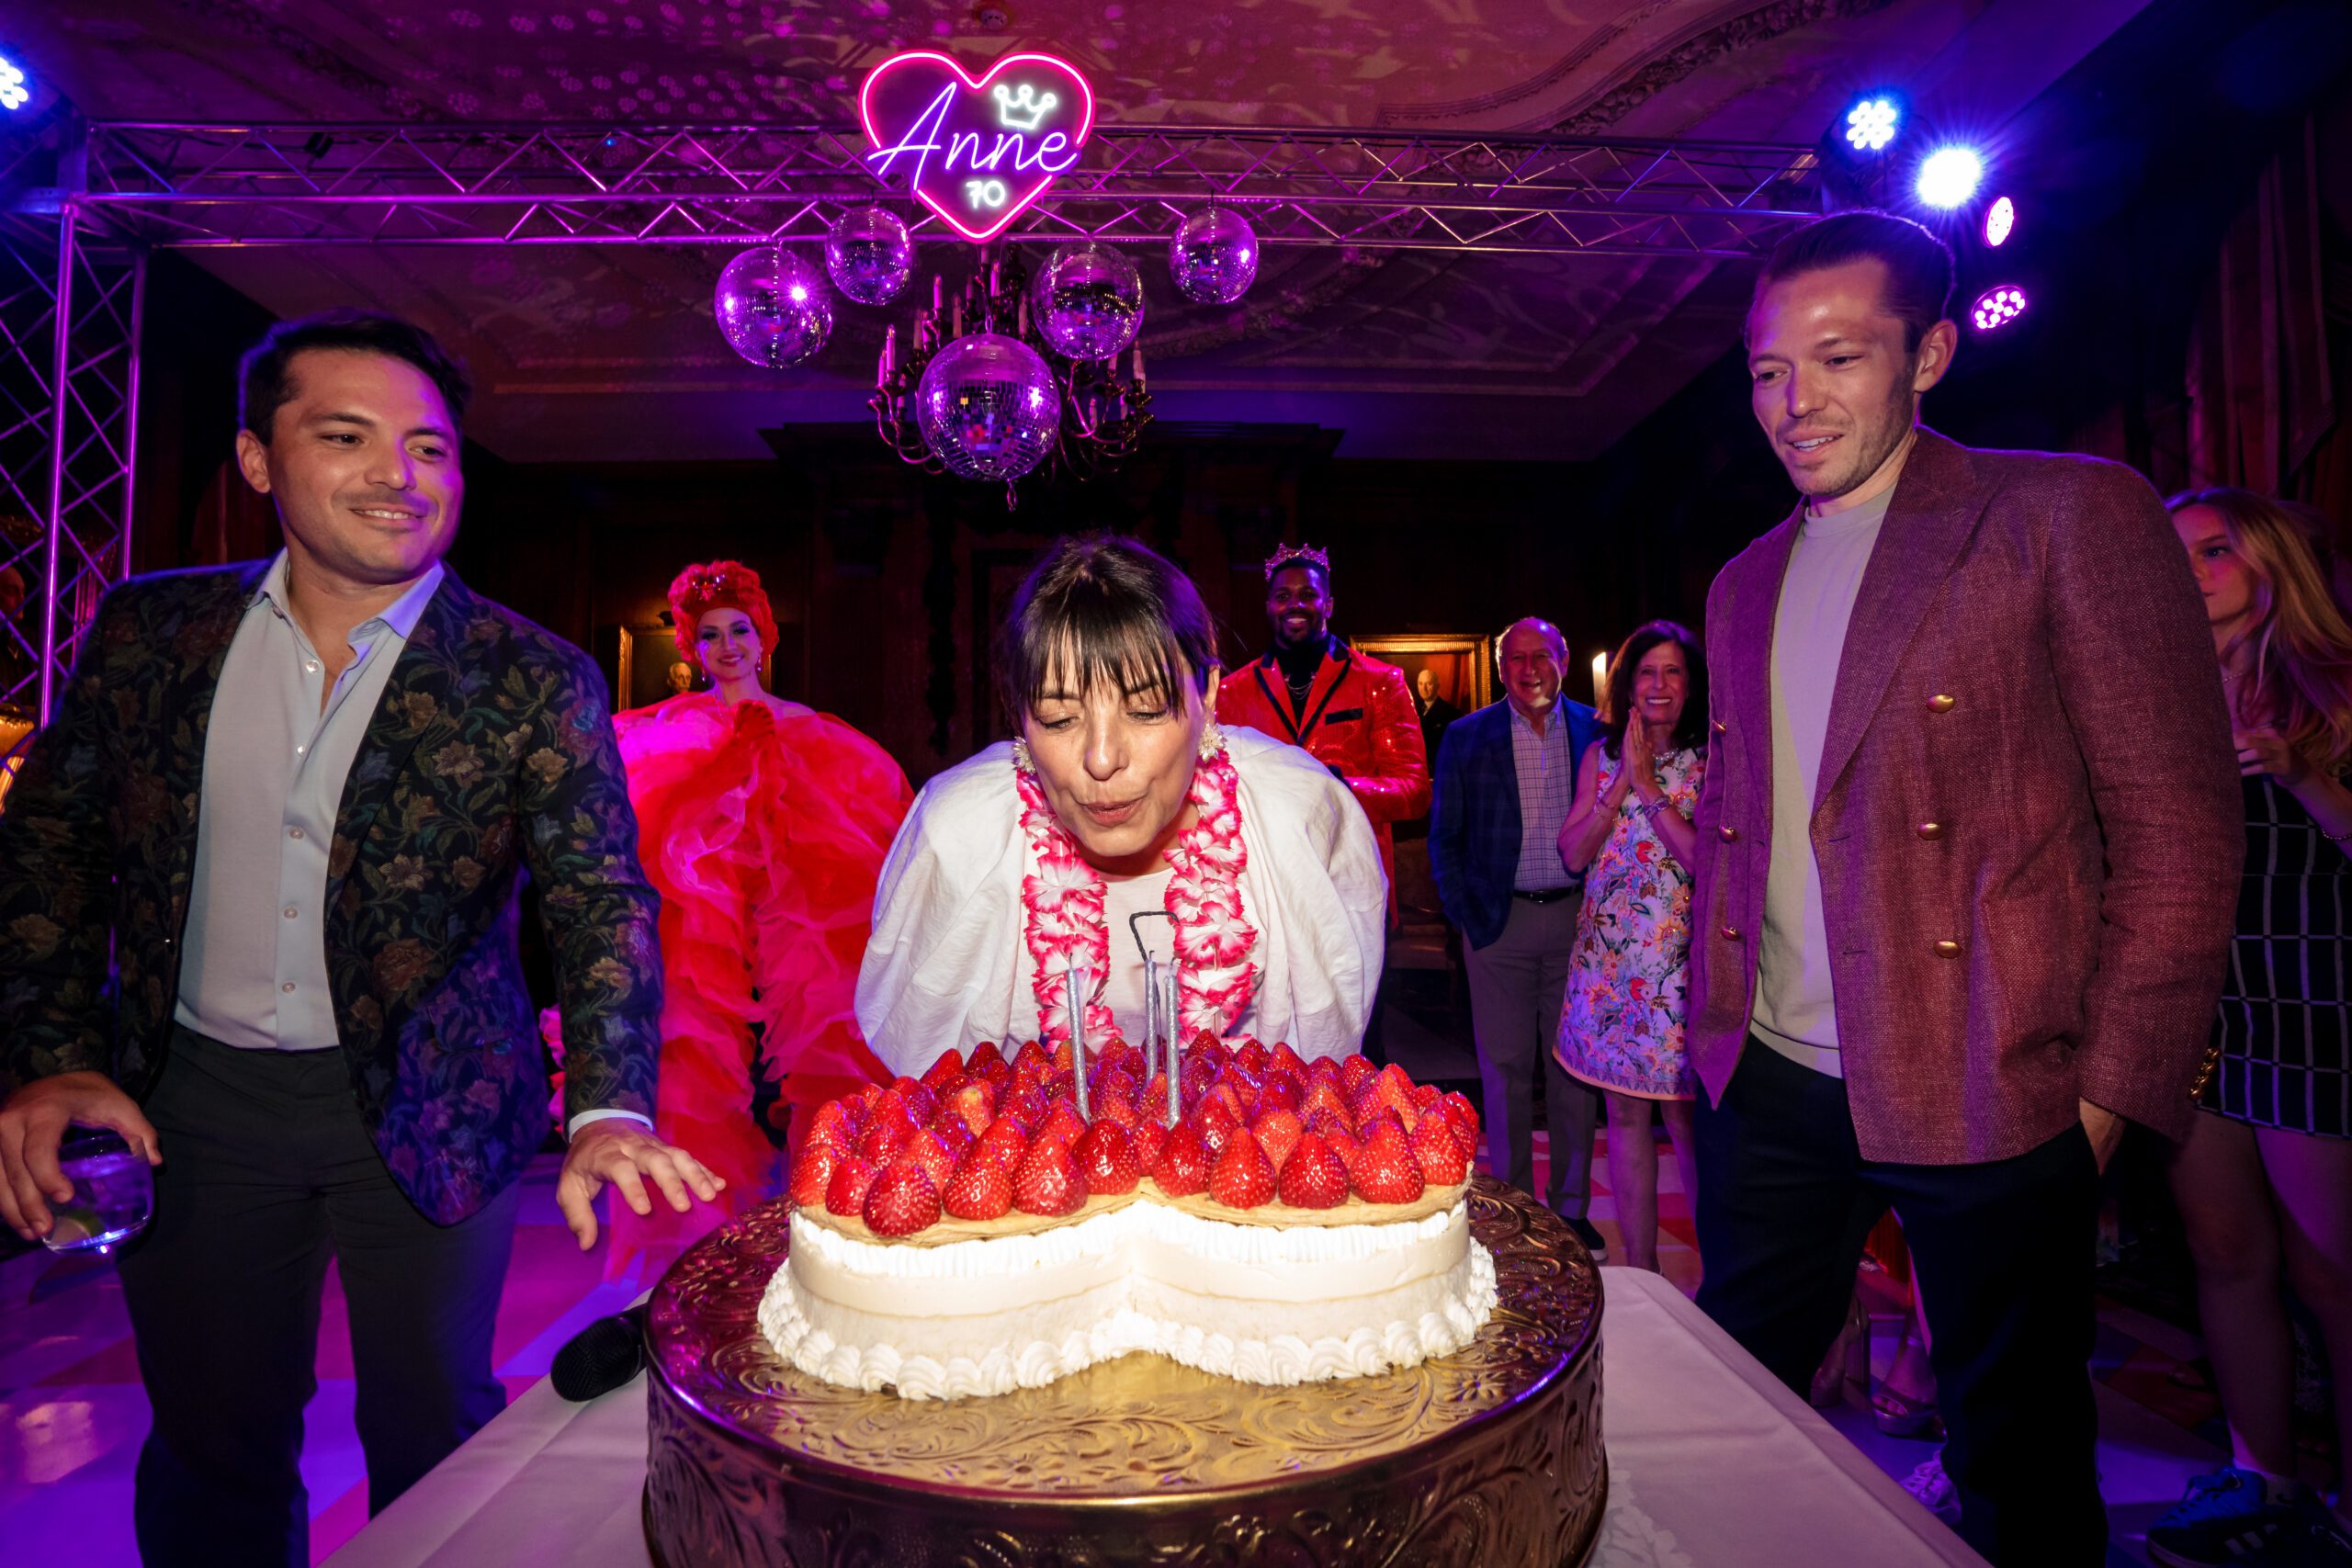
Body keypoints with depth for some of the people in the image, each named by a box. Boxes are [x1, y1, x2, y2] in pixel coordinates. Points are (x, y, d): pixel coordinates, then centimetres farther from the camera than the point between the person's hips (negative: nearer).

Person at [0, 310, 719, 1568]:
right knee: (210, 1444, 20)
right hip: (189, 1099, 3)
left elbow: (601, 898, -17)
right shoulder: (152, 628, 0)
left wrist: (611, 1111, -31)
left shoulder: (533, 682, -12)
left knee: (432, 1438, 15)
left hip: (424, 1111, -2)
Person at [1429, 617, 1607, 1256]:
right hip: (1500, 922, 0)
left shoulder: (1597, 731, 4)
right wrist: (1466, 914, -1)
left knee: (1574, 1064, 7)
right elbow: (1443, 836, 5)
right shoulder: (1466, 738, 3)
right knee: (1504, 1069, 5)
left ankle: (1571, 1207, 20)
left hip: (1577, 917, 1)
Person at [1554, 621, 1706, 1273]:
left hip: (1681, 959, -4)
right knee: (1624, 1112, 9)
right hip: (1607, 955, 4)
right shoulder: (1600, 756, 9)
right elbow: (1572, 854, 2)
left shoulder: (1711, 762, -3)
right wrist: (1621, 784, -7)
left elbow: (1707, 860, -13)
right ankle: (1639, 1269, 22)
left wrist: (1650, 787, -13)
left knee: (1683, 1116, -2)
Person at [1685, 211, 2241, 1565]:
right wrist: (1713, 1020, 10)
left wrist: (2113, 1094, -11)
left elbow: (2181, 830, -7)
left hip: (1983, 1097, -5)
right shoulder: (1747, 583, 13)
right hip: (1770, 1083, 5)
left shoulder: (2069, 515, -4)